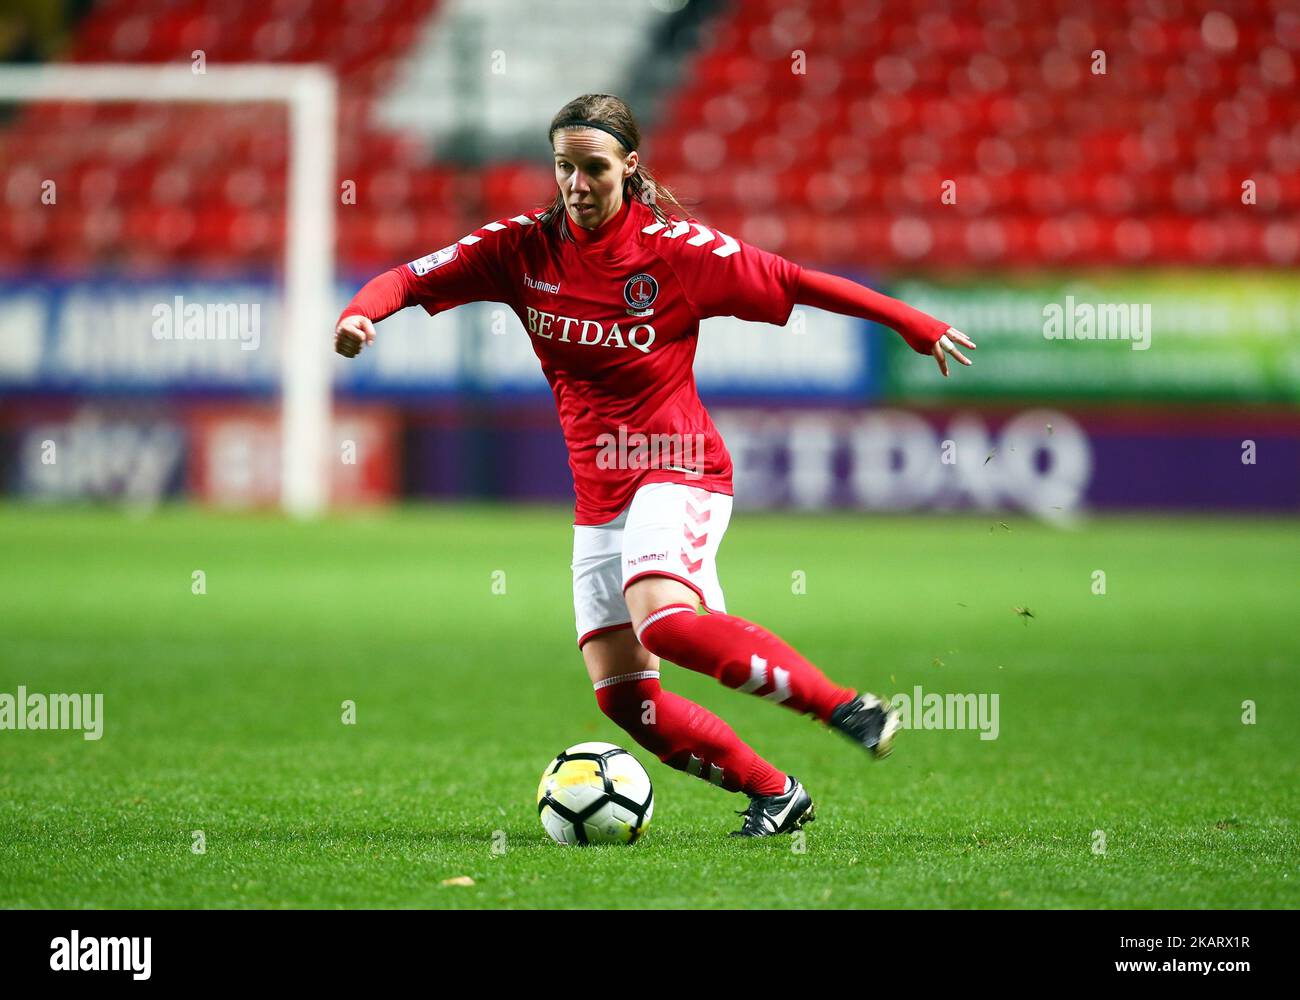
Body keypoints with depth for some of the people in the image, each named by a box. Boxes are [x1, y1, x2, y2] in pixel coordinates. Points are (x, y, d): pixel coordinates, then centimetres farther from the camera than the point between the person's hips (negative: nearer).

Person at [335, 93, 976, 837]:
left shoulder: (675, 248, -8)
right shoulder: (525, 247, 2)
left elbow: (793, 281, -3)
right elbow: (413, 278, -1)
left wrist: (915, 324, -1)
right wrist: (359, 315, -23)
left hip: (676, 472, -6)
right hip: (599, 497, 6)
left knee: (663, 620, -33)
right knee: (621, 695, -2)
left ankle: (848, 706, -26)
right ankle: (776, 794, 11)